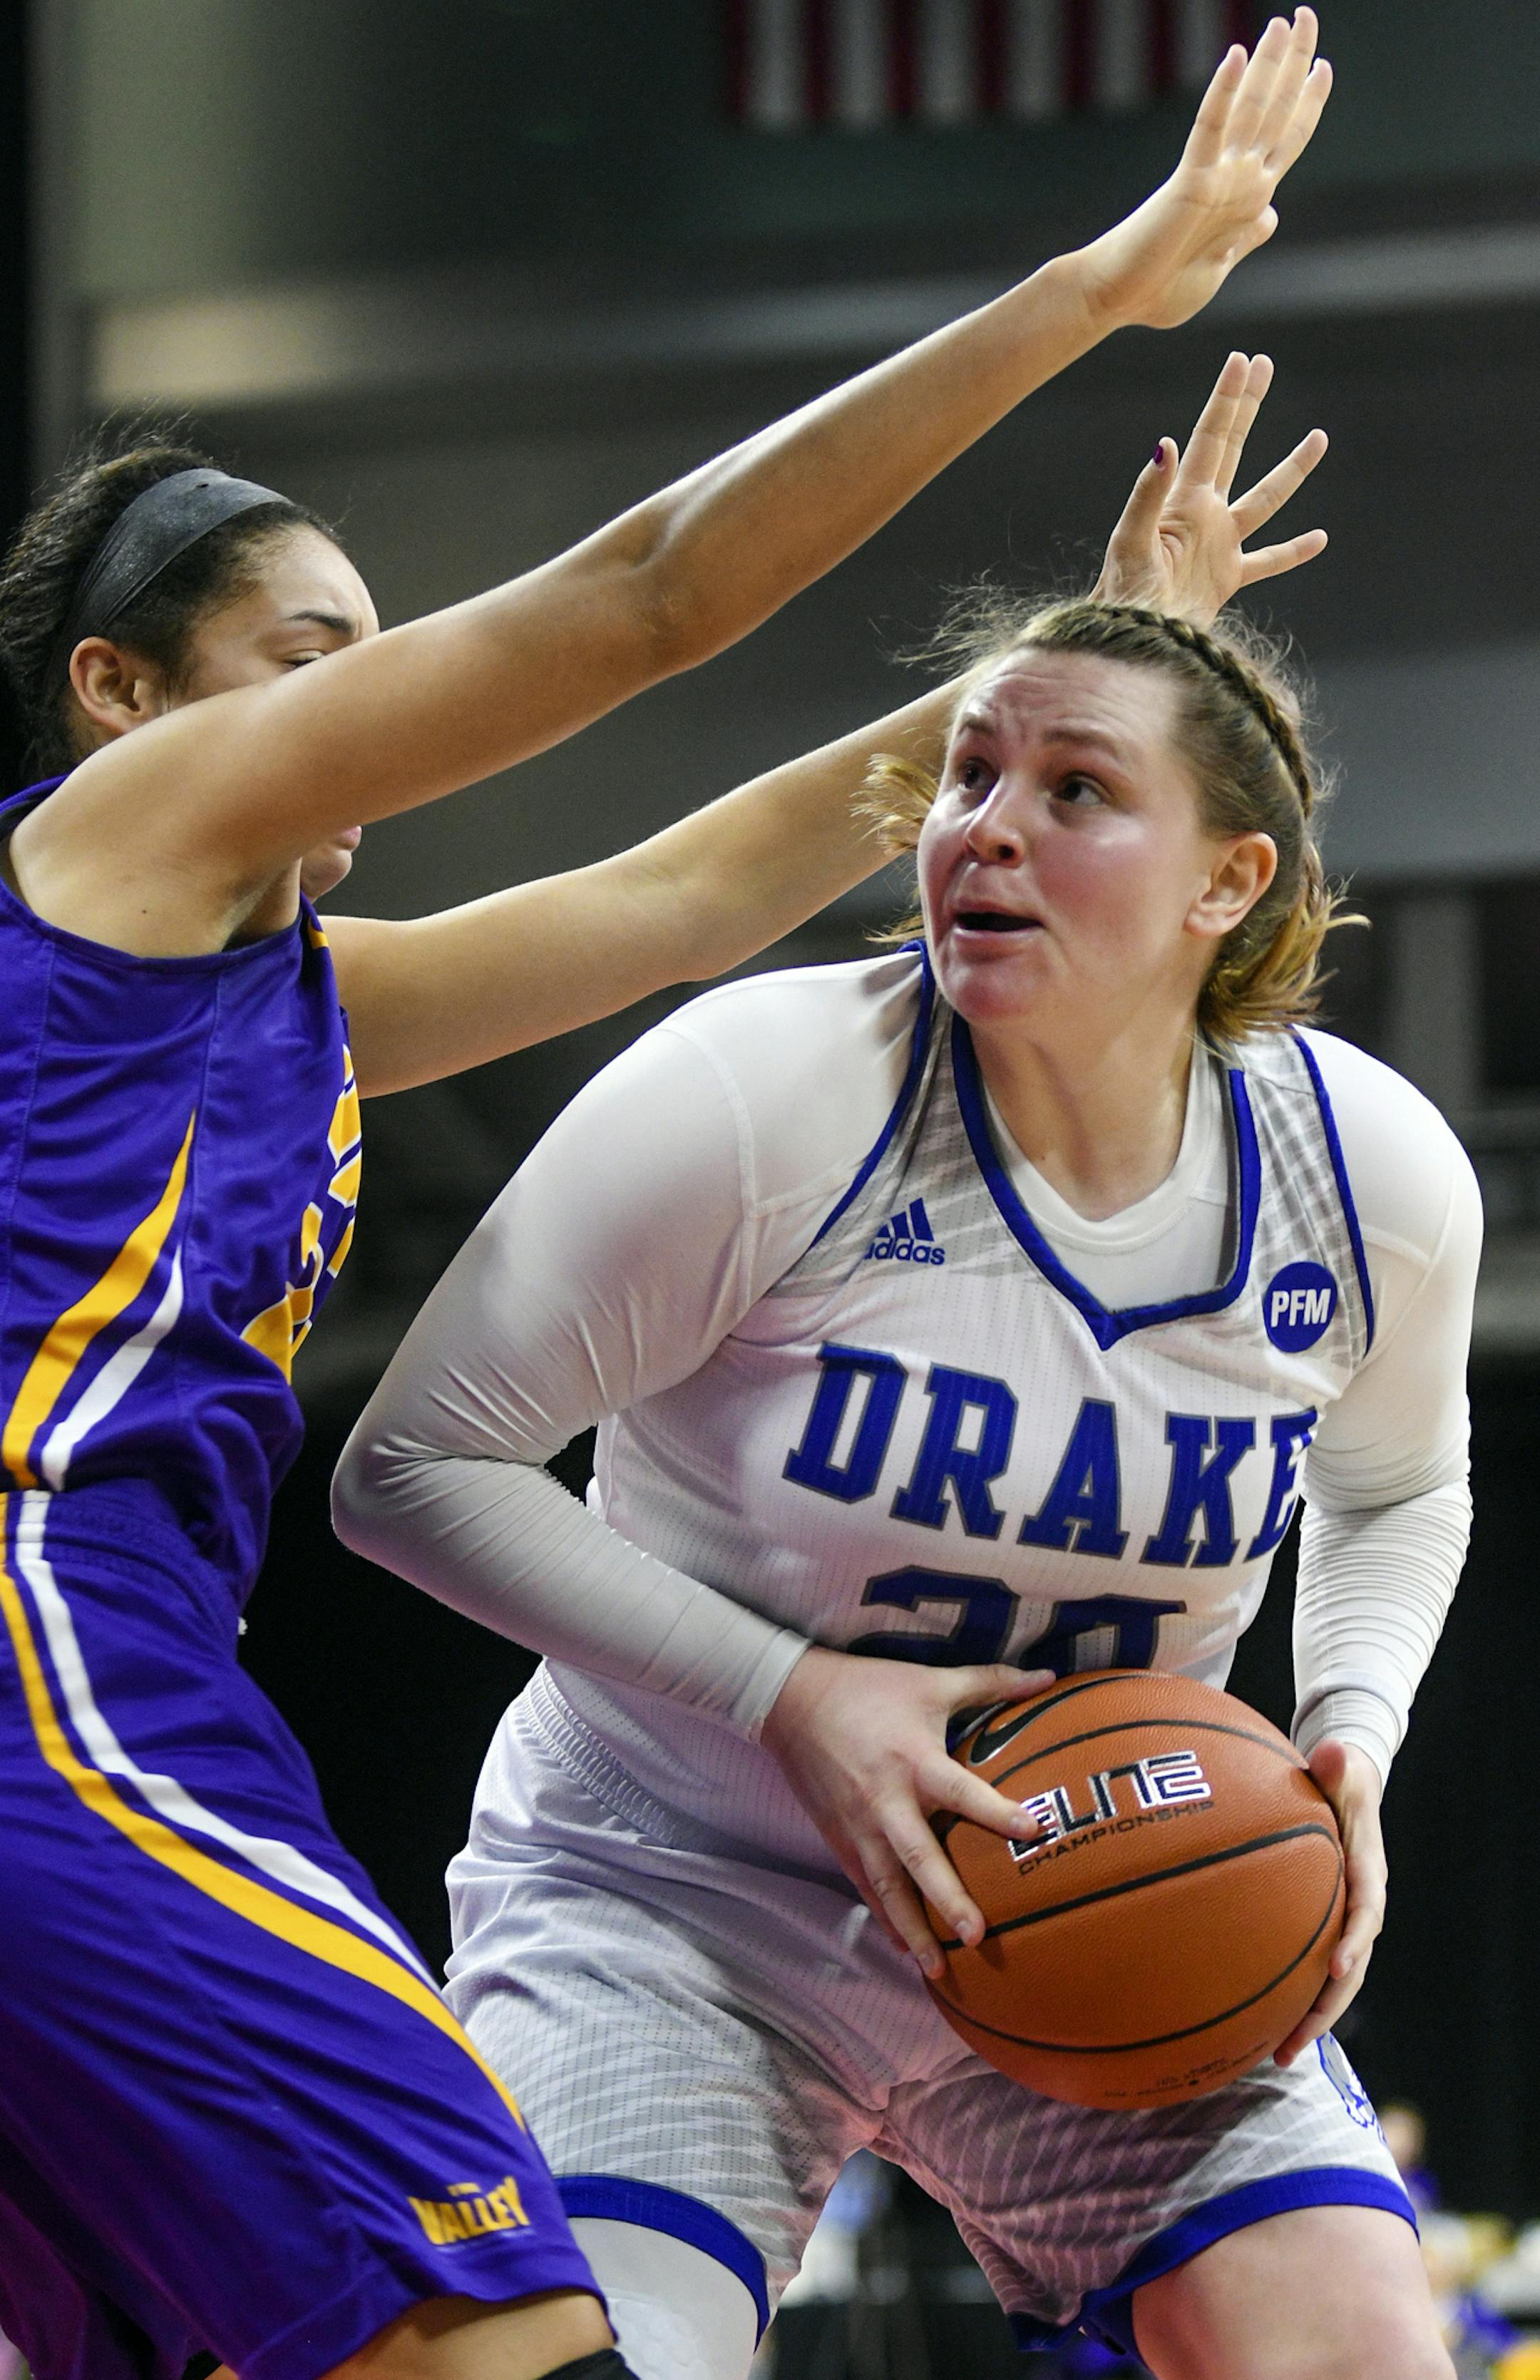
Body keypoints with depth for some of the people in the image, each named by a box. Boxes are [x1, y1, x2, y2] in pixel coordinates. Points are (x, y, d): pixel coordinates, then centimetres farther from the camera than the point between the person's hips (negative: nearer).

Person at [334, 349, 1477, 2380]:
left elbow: (1398, 1491, 17)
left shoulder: (1374, 1179, -7)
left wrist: (1349, 1746, -3)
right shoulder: (762, 1100, -20)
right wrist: (786, 1693, -22)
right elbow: (417, 1466, -13)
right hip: (680, 1901, -3)